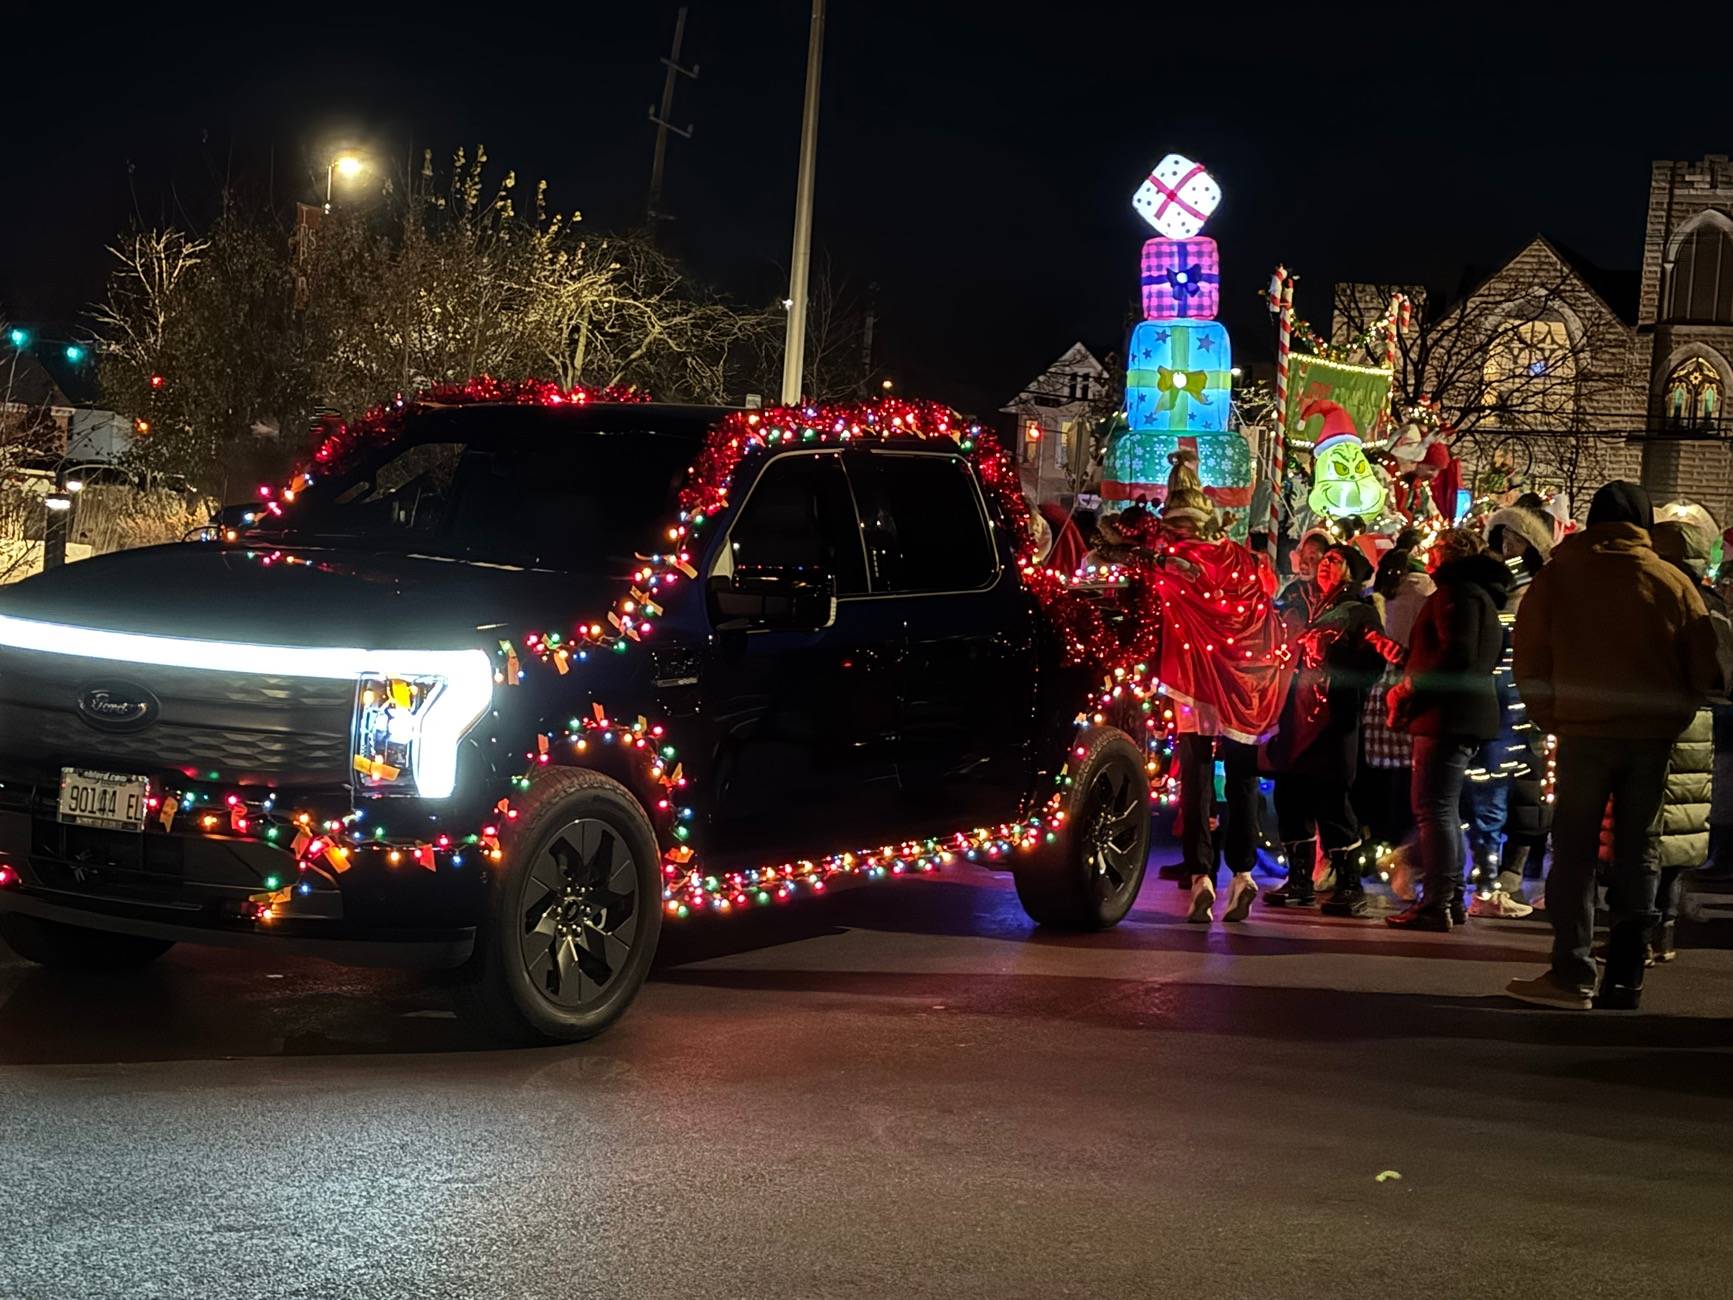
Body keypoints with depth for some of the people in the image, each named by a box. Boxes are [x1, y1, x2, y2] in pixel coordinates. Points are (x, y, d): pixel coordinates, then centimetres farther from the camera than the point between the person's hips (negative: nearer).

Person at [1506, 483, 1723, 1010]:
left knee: (1574, 851, 3)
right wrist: (1670, 719, 14)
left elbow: (1530, 664, 1)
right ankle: (1626, 976, 9)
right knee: (1637, 852, 9)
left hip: (1584, 731, -1)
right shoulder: (1674, 583, 4)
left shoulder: (1555, 578, 2)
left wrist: (1551, 719, 11)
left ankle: (1572, 972, -3)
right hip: (1653, 736, 2)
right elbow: (1704, 668, 5)